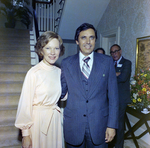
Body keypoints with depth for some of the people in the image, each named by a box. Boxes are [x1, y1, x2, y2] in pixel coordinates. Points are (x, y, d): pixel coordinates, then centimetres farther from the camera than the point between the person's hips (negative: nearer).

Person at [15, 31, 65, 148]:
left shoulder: (59, 72, 0)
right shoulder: (34, 73, -17)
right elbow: (26, 104, -13)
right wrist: (25, 134, -10)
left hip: (55, 121, 5)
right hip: (38, 121, -5)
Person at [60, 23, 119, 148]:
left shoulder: (107, 62, -1)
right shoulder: (66, 63, 0)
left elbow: (113, 96, -2)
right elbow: (62, 91, 7)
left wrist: (112, 125, -4)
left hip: (99, 125, 0)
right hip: (73, 126, 1)